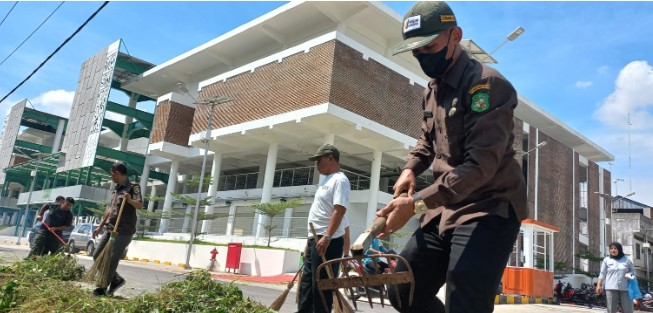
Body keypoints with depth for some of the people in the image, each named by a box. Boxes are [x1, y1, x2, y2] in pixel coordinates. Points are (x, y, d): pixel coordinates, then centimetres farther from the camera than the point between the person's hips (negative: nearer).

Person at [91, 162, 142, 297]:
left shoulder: (133, 187, -9)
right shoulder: (117, 189, 18)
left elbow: (140, 205, -23)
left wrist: (130, 200, -43)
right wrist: (100, 227, 23)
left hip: (124, 231, -9)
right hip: (110, 229, 9)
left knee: (112, 260, -5)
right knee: (97, 256, 12)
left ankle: (102, 288, 7)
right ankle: (116, 279, 22)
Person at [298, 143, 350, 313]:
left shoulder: (339, 180, -10)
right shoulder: (327, 180, 21)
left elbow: (339, 210, -22)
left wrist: (326, 237, -29)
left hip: (327, 241, -10)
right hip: (315, 240, 10)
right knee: (307, 282, 14)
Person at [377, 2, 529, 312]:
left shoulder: (487, 85, -16)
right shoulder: (431, 91, 11)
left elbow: (480, 165, -25)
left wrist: (416, 204, -30)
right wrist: (410, 169, 4)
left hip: (489, 211, -8)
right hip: (444, 210, 8)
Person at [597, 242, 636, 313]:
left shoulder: (626, 259, 9)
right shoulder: (606, 260, 7)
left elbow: (633, 270, 16)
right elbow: (602, 274, 6)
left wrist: (630, 274, -7)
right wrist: (599, 285, -1)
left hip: (625, 288, 1)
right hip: (611, 288, -1)